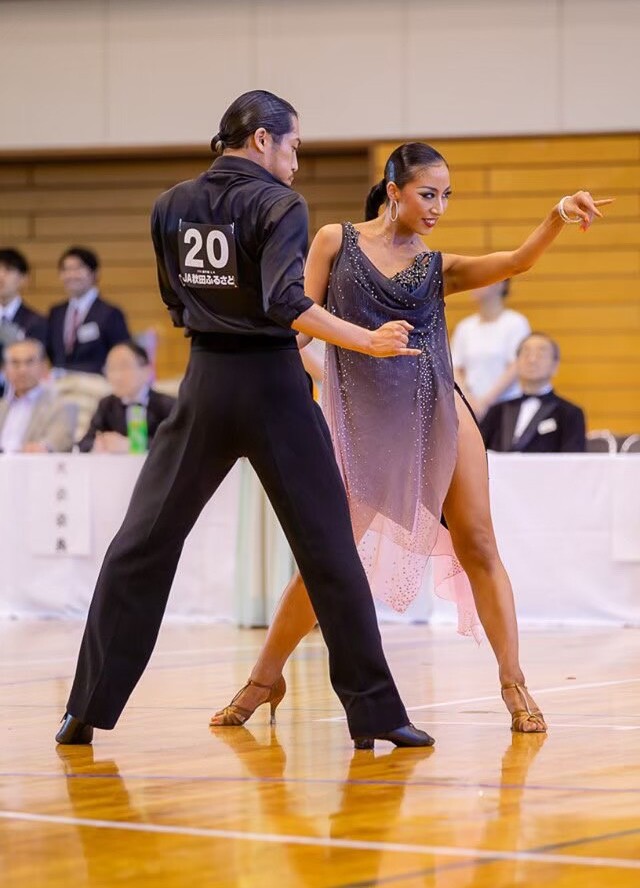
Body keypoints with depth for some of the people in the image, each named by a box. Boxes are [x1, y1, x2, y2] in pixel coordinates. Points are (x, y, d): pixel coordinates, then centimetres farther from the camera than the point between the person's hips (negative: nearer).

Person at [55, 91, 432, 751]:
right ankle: (376, 713, 1)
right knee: (328, 549, 1)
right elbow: (285, 302, -21)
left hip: (204, 385, 4)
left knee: (142, 543, 10)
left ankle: (89, 707, 7)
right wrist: (368, 343, -18)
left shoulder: (171, 207, 8)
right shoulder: (278, 204, -9)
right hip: (273, 386, -4)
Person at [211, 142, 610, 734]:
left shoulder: (438, 268, 11)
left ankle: (514, 686, 1)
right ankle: (261, 682, 13)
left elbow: (517, 261, -2)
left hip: (437, 413, 2)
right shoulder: (336, 241, 7)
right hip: (362, 419, -2)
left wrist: (559, 217, -19)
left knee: (477, 546, -4)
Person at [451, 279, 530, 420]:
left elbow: (515, 369, -7)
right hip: (472, 407, 4)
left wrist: (486, 401, -12)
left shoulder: (515, 323, -1)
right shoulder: (464, 327, 13)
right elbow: (455, 370, 11)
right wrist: (468, 399, -6)